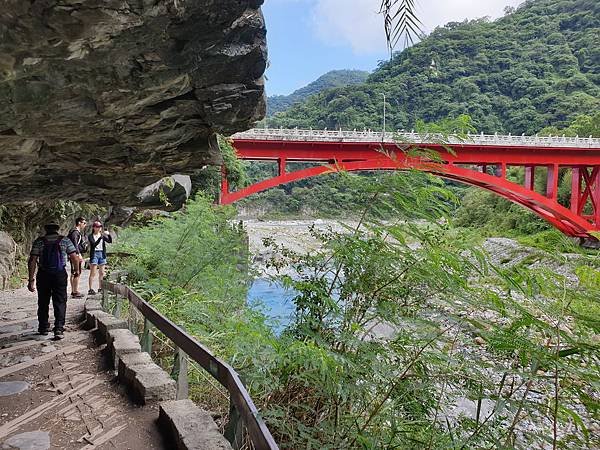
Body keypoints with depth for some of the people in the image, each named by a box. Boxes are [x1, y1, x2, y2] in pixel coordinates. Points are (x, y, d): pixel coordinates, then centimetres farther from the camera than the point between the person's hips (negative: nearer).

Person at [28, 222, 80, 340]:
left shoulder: (39, 241, 3)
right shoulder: (65, 240, 2)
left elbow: (32, 261, -5)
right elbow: (75, 259, -4)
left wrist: (31, 279, -4)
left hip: (43, 275, 1)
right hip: (60, 274, -1)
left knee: (43, 303, 15)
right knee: (60, 302, 2)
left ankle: (43, 328, 25)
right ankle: (59, 329, -7)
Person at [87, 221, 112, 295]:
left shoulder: (102, 235, 10)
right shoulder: (91, 236, -3)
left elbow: (110, 241, -2)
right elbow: (94, 244, -18)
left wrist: (108, 235, -19)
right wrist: (100, 238, -29)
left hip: (102, 254, 5)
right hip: (94, 254, -5)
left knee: (101, 273, 7)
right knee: (93, 273, -7)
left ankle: (100, 288, 15)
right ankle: (90, 289, -6)